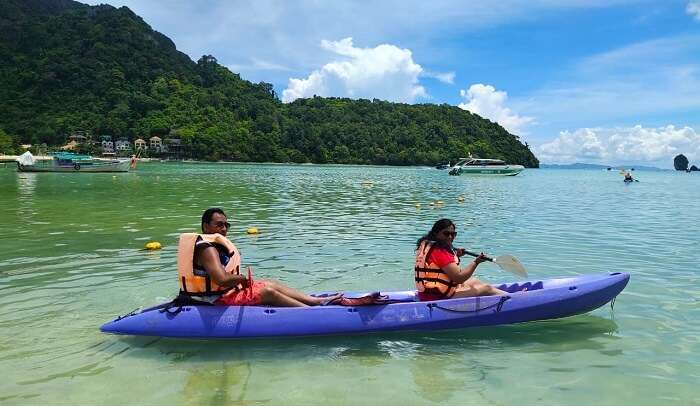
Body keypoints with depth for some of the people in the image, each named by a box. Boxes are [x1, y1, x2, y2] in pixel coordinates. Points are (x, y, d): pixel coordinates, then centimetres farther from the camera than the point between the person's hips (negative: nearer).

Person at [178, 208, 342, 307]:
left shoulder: (216, 244, 14)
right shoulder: (207, 249, -20)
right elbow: (222, 279, -33)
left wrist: (242, 280, -1)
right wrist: (242, 278, -15)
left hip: (221, 293, 10)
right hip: (216, 300, -10)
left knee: (272, 284, 4)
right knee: (268, 292, -14)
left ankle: (318, 301, 0)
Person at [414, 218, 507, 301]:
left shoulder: (427, 245, 9)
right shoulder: (440, 252, -22)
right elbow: (459, 277, -23)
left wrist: (455, 256, 11)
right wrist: (476, 262, -11)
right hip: (439, 297, -10)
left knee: (474, 281, 24)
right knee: (486, 289, 2)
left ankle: (506, 294, 33)